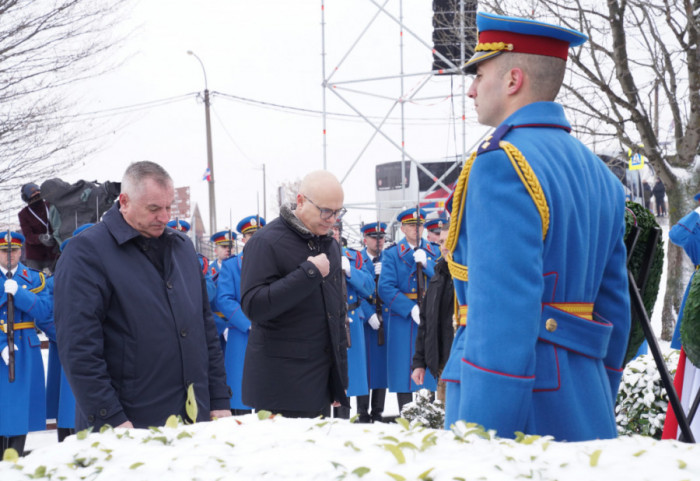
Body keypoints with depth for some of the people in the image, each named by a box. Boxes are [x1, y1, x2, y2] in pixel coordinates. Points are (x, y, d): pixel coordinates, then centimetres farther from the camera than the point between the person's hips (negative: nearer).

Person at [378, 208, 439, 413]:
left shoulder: (433, 252, 12)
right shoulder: (392, 254, 2)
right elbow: (385, 288, -8)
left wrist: (426, 264, -12)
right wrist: (411, 309, -17)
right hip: (402, 318, -3)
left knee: (428, 370, 3)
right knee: (404, 371, -1)